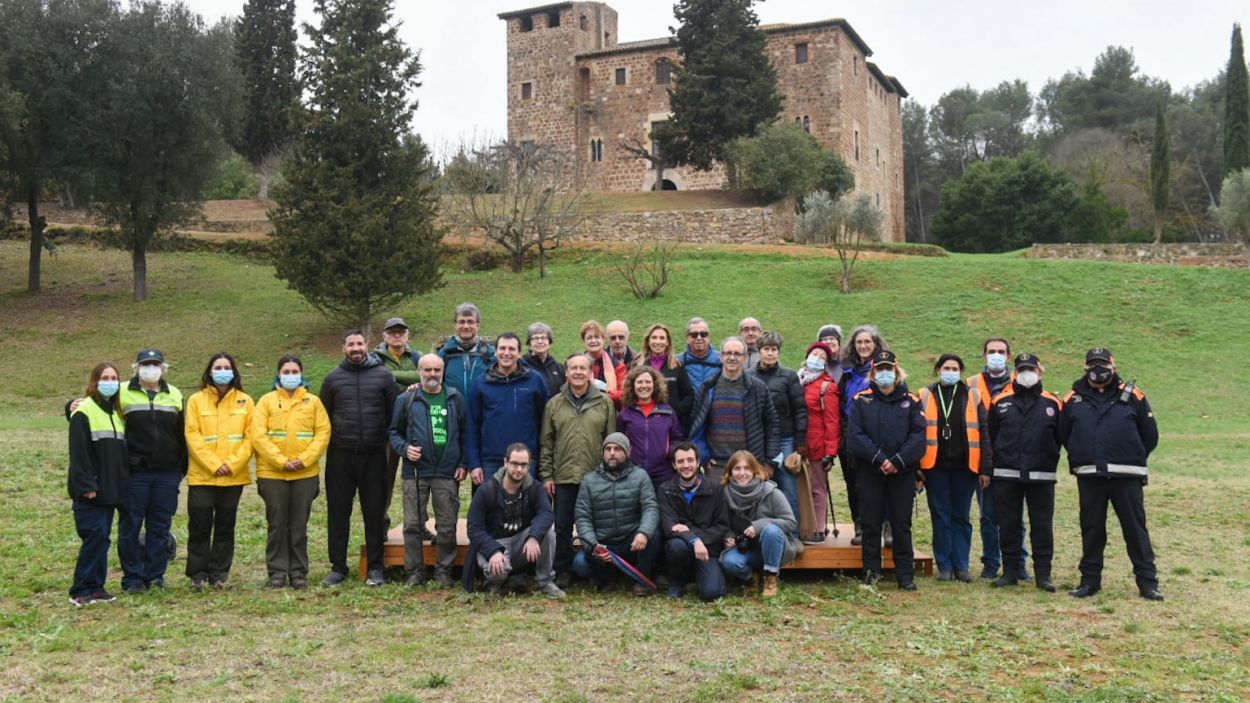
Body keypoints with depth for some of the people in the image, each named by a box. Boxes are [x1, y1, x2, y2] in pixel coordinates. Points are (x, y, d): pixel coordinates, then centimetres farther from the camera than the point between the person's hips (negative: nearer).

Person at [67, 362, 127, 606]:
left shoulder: (116, 412, 15)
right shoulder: (83, 413, -9)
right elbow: (78, 453, -14)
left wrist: (123, 484, 14)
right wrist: (85, 485, -19)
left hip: (111, 490, 7)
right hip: (90, 491, -7)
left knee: (102, 538, 9)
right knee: (95, 536, -9)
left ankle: (96, 588, 15)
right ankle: (81, 591, -1)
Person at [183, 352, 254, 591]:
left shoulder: (245, 401, 5)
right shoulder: (196, 400, 2)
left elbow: (250, 437, 0)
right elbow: (192, 436, -4)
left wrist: (232, 464, -11)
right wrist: (214, 464, -13)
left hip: (234, 476, 1)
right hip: (201, 475, -1)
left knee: (225, 526, 8)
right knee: (199, 526, 0)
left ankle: (219, 574, 17)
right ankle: (197, 575, 11)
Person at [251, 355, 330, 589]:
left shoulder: (313, 402, 7)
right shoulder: (267, 401, 4)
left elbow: (323, 432, 0)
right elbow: (259, 435, -4)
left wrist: (305, 459, -12)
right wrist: (280, 461, -13)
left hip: (305, 474, 1)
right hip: (272, 473, -1)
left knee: (299, 525, 6)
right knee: (277, 524, 3)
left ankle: (299, 572, 13)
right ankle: (277, 572, 11)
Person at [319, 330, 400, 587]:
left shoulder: (383, 375, 3)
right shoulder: (333, 378, 7)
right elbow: (324, 416, 14)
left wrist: (389, 439, 1)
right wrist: (330, 441, 9)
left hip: (373, 455, -1)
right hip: (340, 455, 1)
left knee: (375, 512, 4)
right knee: (338, 511, 5)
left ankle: (375, 567, 13)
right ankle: (338, 567, 14)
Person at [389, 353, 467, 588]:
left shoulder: (455, 398, 6)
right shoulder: (406, 400, 4)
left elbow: (465, 433, 9)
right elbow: (394, 432, 9)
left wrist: (463, 463, 2)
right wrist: (404, 448, -9)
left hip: (448, 472, 1)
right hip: (415, 472, 0)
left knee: (447, 526, 4)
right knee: (412, 524, 1)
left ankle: (444, 570, 15)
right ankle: (414, 571, 12)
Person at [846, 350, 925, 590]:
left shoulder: (910, 401, 5)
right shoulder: (862, 400, 4)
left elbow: (918, 436, -3)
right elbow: (855, 436, -4)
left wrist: (898, 461, -14)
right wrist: (879, 458, -14)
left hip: (903, 473, 0)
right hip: (870, 472, 0)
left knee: (902, 524, 4)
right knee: (870, 523, 5)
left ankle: (905, 575, 10)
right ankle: (871, 571, 14)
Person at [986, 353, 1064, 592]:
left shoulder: (1053, 403, 4)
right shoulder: (1000, 402, 6)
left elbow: (1060, 437, 12)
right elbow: (988, 437, 10)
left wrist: (1049, 460, 5)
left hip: (1041, 477, -1)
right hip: (1006, 476, 1)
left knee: (1042, 526, 3)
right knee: (1008, 525, 6)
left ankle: (1043, 574, 10)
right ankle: (1010, 571, 15)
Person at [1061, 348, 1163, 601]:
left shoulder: (1132, 395, 3)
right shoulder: (1074, 399, 7)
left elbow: (1150, 435, 9)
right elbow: (1065, 435, 18)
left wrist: (1133, 458, 11)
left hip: (1126, 476, -2)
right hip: (1088, 477, 2)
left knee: (1136, 528, 2)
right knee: (1091, 529, 8)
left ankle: (1147, 582, 8)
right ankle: (1090, 579, 17)